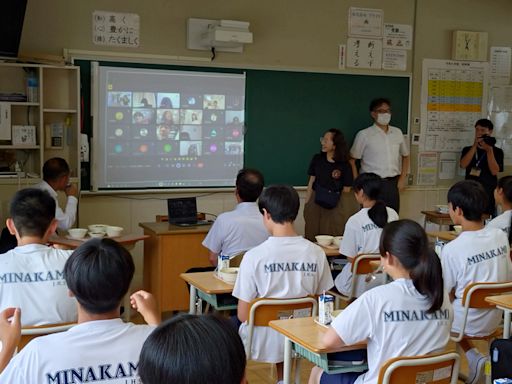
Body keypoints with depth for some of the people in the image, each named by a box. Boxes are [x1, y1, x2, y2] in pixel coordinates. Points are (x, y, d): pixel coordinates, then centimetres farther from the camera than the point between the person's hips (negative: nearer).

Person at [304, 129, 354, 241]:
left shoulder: (344, 165, -4)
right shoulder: (317, 159, 3)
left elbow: (346, 189, 3)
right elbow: (311, 182, 6)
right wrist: (306, 204, 4)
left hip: (334, 205, -2)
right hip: (315, 202, 2)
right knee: (312, 236, 4)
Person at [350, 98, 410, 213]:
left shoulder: (397, 133, 11)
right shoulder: (364, 135, -3)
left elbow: (405, 156, 23)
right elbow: (351, 160, -2)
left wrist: (402, 179, 14)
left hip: (392, 184, 4)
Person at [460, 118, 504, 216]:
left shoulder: (497, 151, 5)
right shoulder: (468, 149, 12)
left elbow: (494, 171, -7)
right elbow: (463, 165, -5)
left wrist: (489, 150, -14)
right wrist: (475, 146, -10)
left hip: (488, 195, -2)